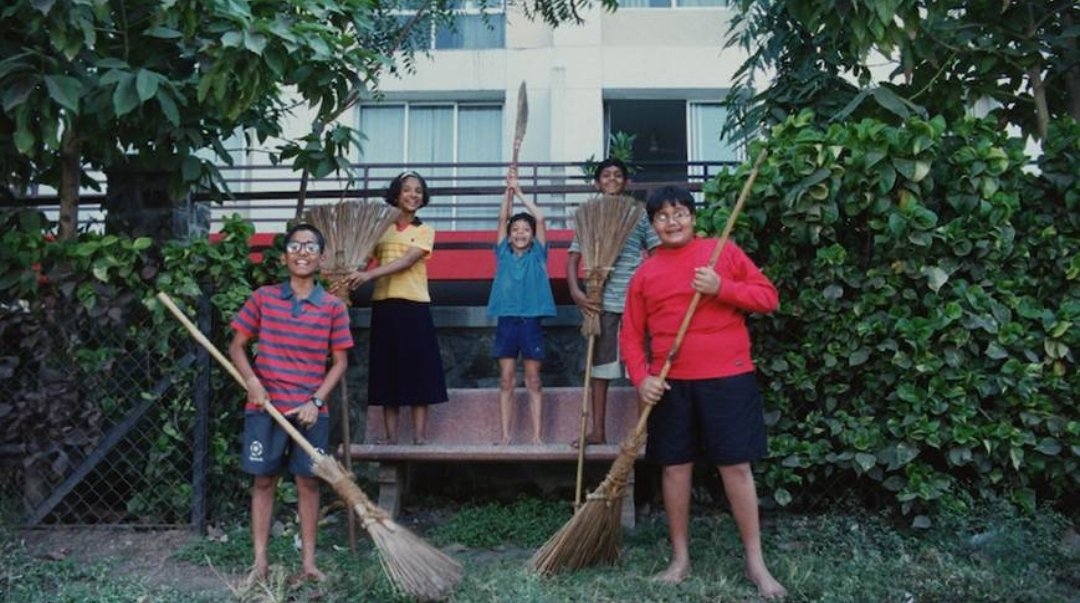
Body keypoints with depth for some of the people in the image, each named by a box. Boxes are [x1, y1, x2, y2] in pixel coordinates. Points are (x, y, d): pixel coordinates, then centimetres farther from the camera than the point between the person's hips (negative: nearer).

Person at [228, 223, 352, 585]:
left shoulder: (333, 307, 0)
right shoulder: (262, 298, 1)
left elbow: (340, 361, 2)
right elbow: (237, 346, 6)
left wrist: (316, 401, -9)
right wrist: (252, 381, -11)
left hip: (310, 410, 0)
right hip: (264, 406, 0)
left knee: (308, 483, 6)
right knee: (263, 481, 7)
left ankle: (309, 562, 16)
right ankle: (260, 563, 16)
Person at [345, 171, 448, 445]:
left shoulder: (425, 231, 5)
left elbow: (406, 261, -12)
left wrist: (368, 275, -24)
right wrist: (350, 273, -21)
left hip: (414, 306, -2)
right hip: (383, 305, 3)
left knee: (418, 370, -3)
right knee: (387, 371, 4)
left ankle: (419, 436, 1)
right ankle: (391, 436, 10)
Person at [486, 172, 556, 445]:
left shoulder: (537, 255, 6)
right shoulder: (503, 254, 10)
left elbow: (540, 218, -1)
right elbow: (502, 218, 5)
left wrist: (519, 191, 2)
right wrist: (509, 190, -1)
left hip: (531, 321, -1)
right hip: (506, 321, 1)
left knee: (533, 380, 3)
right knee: (506, 380, 3)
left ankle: (537, 435, 5)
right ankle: (505, 435, 8)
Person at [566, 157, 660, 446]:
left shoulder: (638, 214, 7)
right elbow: (573, 258, 7)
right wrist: (576, 292, -9)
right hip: (601, 300, 2)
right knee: (598, 365, 6)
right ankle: (597, 430, 13)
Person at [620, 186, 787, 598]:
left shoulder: (725, 252, 4)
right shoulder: (645, 274, 8)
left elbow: (769, 297, 1)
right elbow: (631, 335, 8)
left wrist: (722, 287, -14)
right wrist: (641, 379, -7)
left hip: (728, 378, -2)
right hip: (671, 384, 2)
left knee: (737, 468, 2)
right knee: (675, 467, 7)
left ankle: (756, 563, 13)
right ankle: (680, 558, 21)